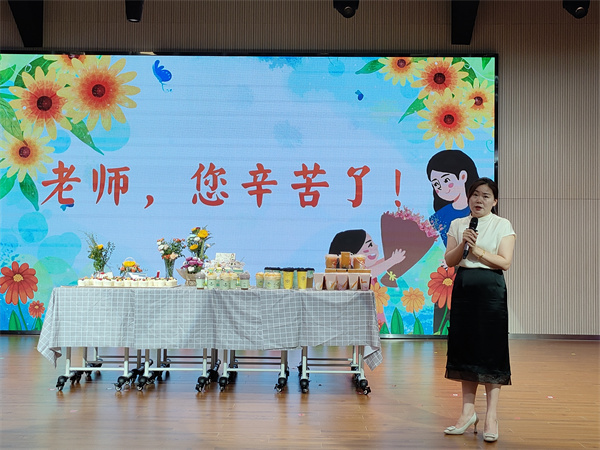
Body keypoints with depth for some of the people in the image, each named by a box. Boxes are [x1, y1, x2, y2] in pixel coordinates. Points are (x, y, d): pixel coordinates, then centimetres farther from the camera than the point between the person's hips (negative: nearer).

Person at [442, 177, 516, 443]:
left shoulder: (502, 225, -1)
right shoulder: (457, 225, 10)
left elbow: (505, 262, -8)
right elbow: (449, 261, 3)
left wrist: (478, 250, -15)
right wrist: (462, 244, -13)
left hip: (490, 289, -4)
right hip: (463, 288, 4)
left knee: (490, 350, -3)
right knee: (465, 347, 7)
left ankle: (491, 416, 2)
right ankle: (468, 411, 17)